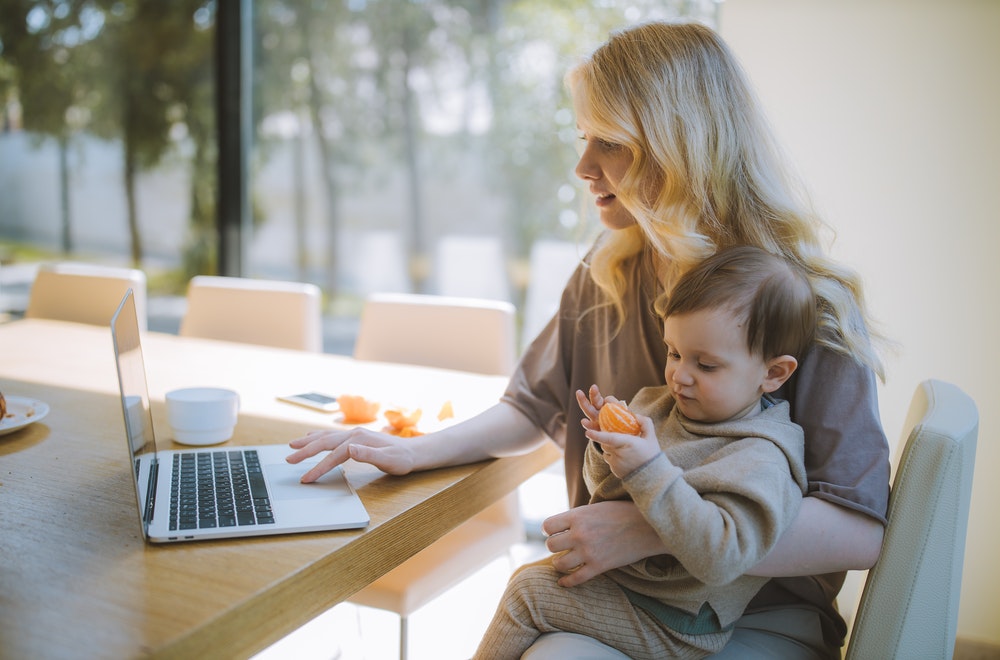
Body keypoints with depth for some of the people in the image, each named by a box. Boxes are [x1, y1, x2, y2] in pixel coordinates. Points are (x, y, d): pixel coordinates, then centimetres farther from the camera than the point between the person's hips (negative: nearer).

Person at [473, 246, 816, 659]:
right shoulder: (660, 406, 1)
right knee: (528, 574, 17)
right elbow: (606, 489, 10)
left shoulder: (760, 459, -23)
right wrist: (607, 450, -13)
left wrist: (649, 470, -39)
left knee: (527, 594, -13)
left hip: (672, 622, -8)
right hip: (615, 566, 9)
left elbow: (719, 557, -36)